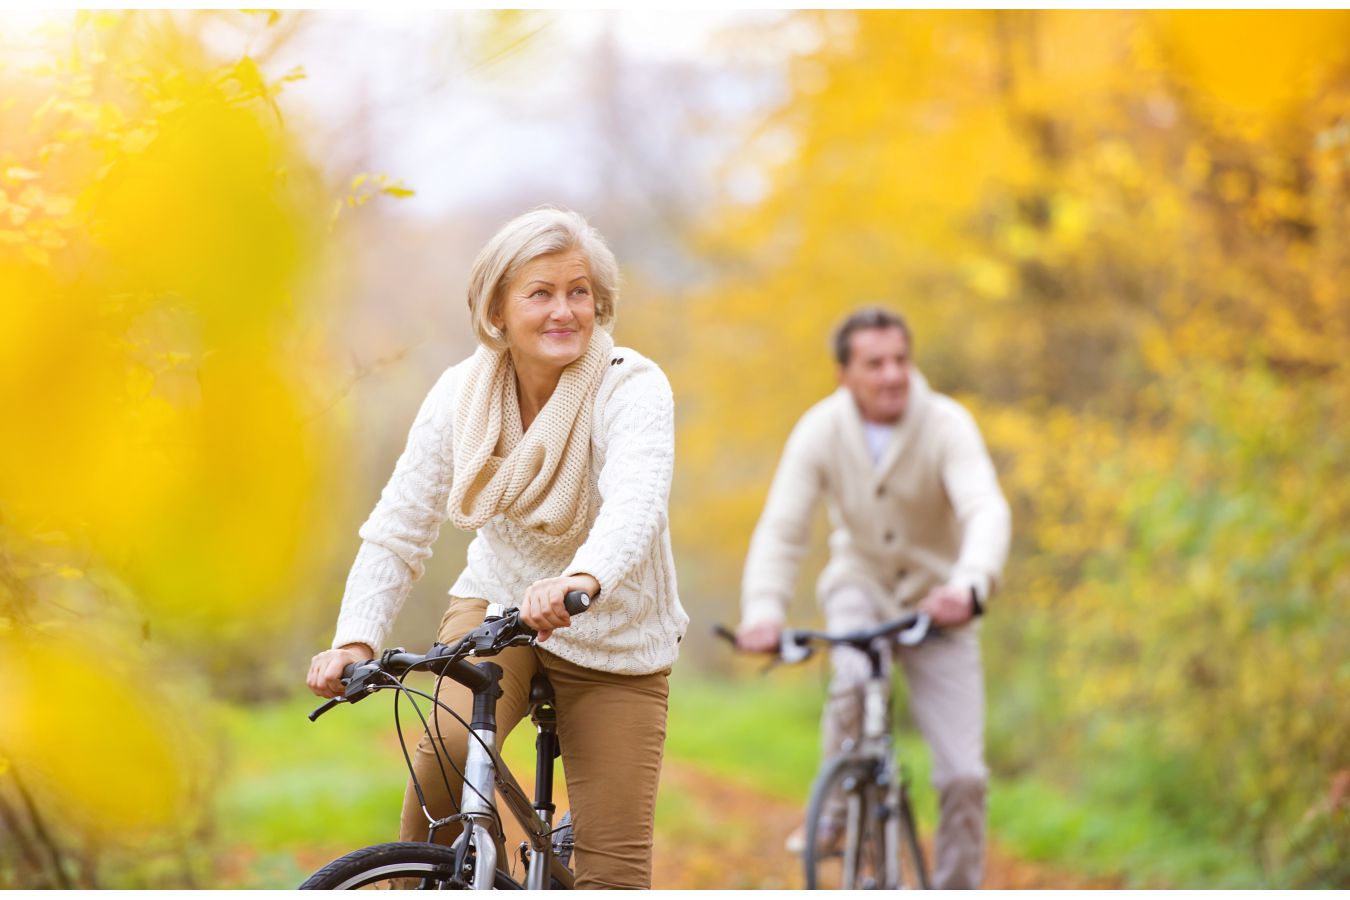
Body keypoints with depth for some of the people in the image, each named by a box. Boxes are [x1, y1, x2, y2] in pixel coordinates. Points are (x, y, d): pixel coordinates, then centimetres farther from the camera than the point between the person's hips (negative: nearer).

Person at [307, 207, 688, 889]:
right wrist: (355, 640, -26)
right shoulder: (462, 394, -11)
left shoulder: (633, 387, -21)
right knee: (448, 748, -30)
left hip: (615, 644, -2)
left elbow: (637, 504, -40)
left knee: (613, 870, -5)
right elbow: (398, 528, -10)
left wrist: (581, 580, -61)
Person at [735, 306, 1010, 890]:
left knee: (963, 773, -8)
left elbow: (986, 511, -35)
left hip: (936, 600, 0)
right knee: (854, 680, -33)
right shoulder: (821, 431, -15)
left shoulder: (946, 425, -20)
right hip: (860, 583, 0)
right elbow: (781, 529, -20)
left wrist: (970, 586, -56)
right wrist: (763, 612, -38)